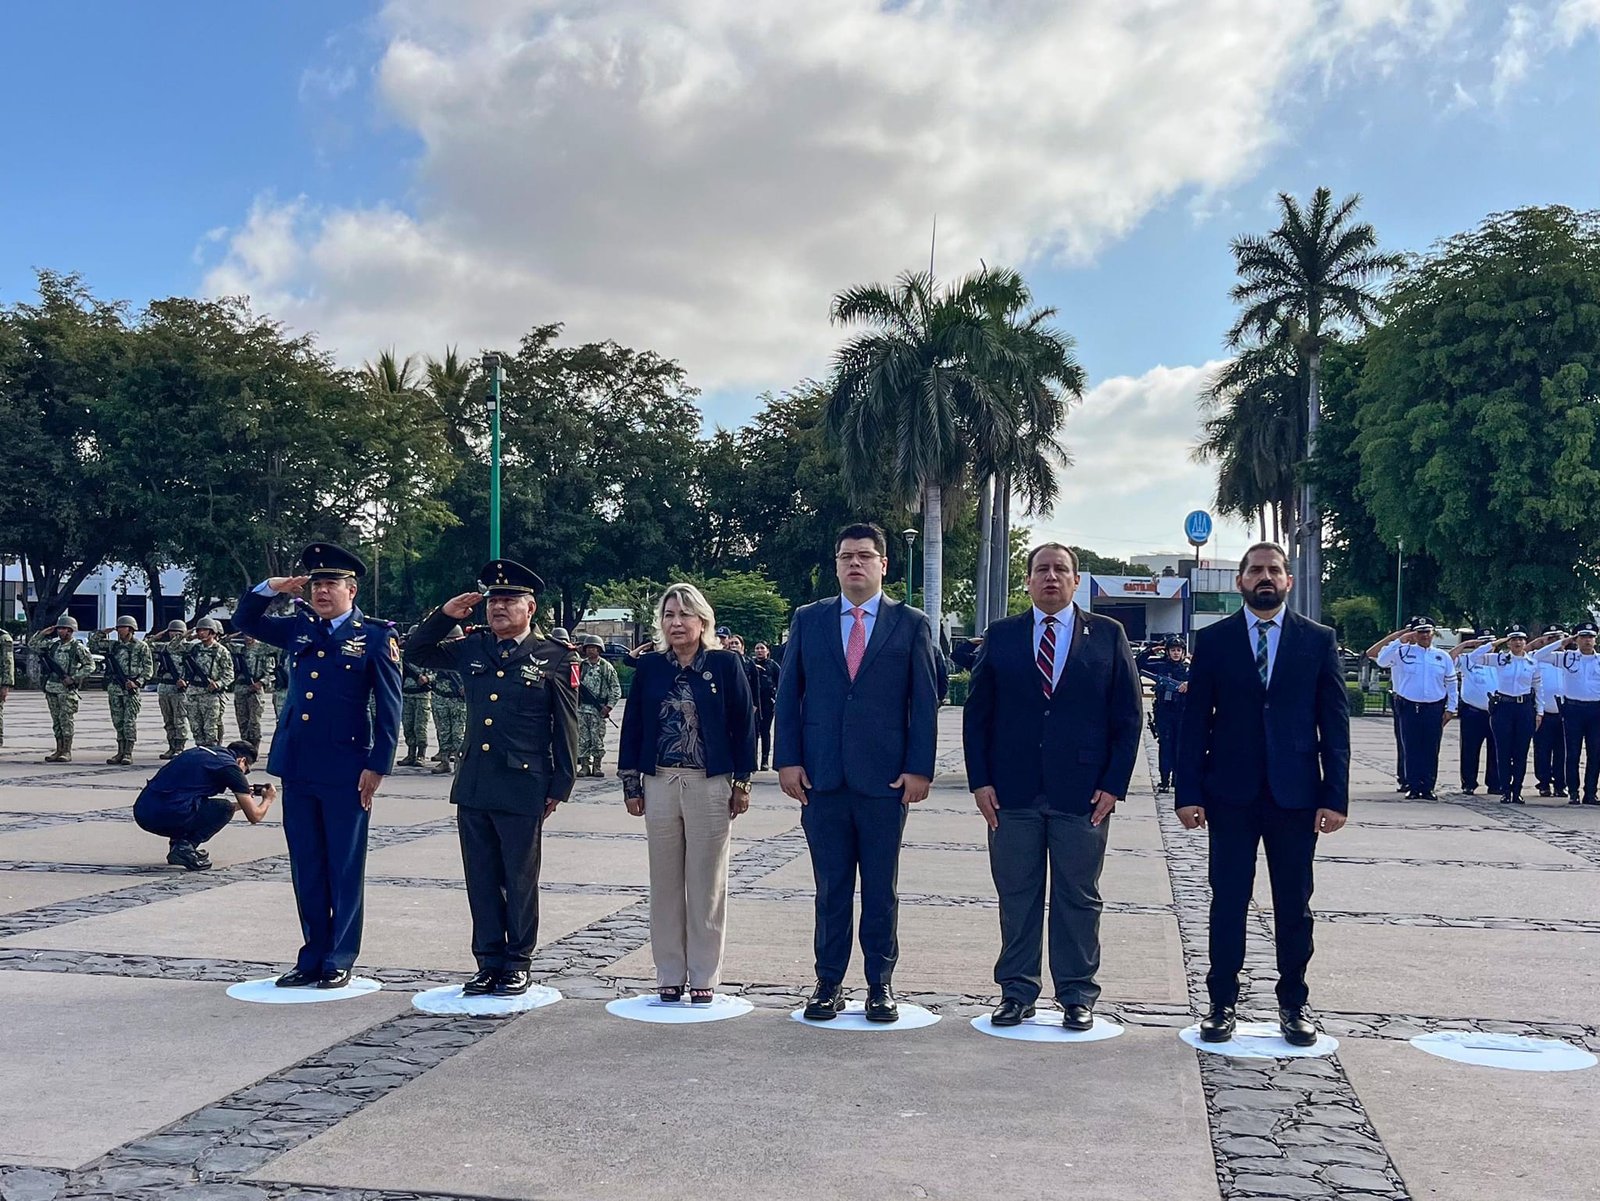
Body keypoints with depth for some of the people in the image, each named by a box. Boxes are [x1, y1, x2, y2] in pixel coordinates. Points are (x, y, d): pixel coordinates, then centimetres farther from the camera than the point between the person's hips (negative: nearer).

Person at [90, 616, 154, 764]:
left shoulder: (141, 647, 0)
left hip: (131, 690, -5)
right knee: (118, 722, 7)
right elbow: (92, 643, 19)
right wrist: (103, 632, 6)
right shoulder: (113, 645, 13)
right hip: (114, 689, 5)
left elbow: (148, 669, -3)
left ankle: (128, 753, -5)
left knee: (130, 721, -7)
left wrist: (137, 682, -14)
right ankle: (120, 752, 12)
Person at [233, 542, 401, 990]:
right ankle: (312, 957, 22)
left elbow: (389, 707, -5)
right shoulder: (298, 628, 11)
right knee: (306, 868, 12)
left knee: (344, 869, 4)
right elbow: (244, 621, 23)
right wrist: (269, 588, 4)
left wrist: (377, 766, -10)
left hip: (345, 772, -5)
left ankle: (339, 962, 13)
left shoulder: (376, 635, -4)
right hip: (297, 768, 5)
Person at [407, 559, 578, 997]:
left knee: (520, 880, 7)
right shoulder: (473, 648, 8)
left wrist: (559, 787, -4)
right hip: (473, 786, 5)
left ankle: (518, 965, 18)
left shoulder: (555, 658, -3)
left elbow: (565, 729, -2)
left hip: (522, 789, -4)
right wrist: (445, 614, 3)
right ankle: (488, 963, 21)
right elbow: (417, 651, 19)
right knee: (481, 880, 11)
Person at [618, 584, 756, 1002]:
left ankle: (703, 977, 13)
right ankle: (669, 974, 17)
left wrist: (742, 783, -2)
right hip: (659, 784, 3)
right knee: (665, 885, 8)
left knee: (707, 885, 4)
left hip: (710, 785, -2)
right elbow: (632, 725, 8)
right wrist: (631, 784, 5)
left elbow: (743, 724, 0)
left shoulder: (726, 664, -2)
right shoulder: (650, 667, 5)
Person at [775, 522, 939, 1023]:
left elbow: (924, 702, 2)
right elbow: (788, 694, 7)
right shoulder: (808, 620, 9)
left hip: (885, 777, -1)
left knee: (881, 889, 7)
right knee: (830, 888, 7)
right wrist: (787, 760, -2)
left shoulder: (911, 624, 4)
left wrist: (919, 769, -6)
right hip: (821, 775, 1)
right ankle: (829, 982, 16)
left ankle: (880, 983, 17)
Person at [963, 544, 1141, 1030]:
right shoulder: (1001, 636, 8)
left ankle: (1078, 995, 17)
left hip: (1083, 793, -1)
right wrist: (981, 781, -2)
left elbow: (1128, 715, 3)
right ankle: (1017, 991, 17)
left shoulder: (1108, 635, 5)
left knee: (1079, 898, 6)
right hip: (1012, 793, 1)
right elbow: (977, 713, 7)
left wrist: (1113, 785, -4)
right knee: (1016, 897, 6)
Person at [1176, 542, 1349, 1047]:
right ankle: (1222, 1002, 14)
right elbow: (1195, 721, 3)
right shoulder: (1213, 640, 4)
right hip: (1231, 793, 0)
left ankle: (1293, 1004, 20)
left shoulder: (1318, 640, 5)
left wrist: (1335, 796, -4)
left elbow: (1335, 722, 3)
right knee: (1228, 902, 4)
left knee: (1293, 906, 8)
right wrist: (1189, 792, -4)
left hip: (1296, 794, 0)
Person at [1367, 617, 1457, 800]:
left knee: (1431, 750, 5)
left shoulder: (1443, 657, 9)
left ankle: (1428, 787, 11)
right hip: (1409, 708, -2)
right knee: (1411, 749, 1)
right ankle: (1413, 787, 6)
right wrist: (1399, 640, -14)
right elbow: (1381, 660, -13)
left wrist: (1451, 708, 7)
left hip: (1434, 709, 2)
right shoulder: (1402, 652, 1)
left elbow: (1451, 684, 14)